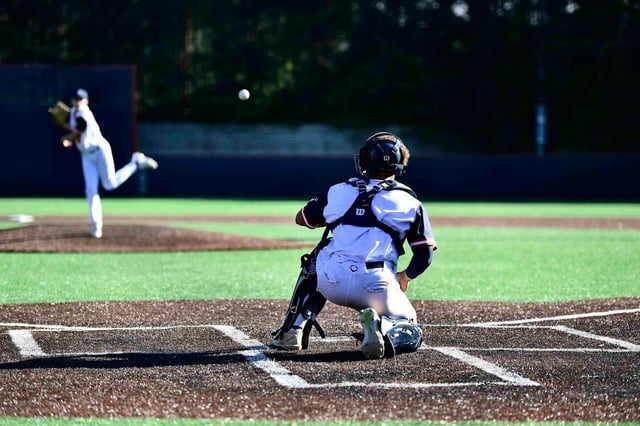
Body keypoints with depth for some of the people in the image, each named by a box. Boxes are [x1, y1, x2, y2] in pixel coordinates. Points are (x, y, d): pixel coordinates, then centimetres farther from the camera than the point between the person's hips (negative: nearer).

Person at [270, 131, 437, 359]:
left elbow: (302, 218, 31)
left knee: (315, 264, 37)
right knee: (410, 332, 20)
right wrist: (405, 277, 31)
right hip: (376, 287, -2)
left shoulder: (339, 191, 15)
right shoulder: (409, 203, 10)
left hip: (331, 282, 2)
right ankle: (382, 328, -17)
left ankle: (291, 332, 22)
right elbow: (425, 256, 11)